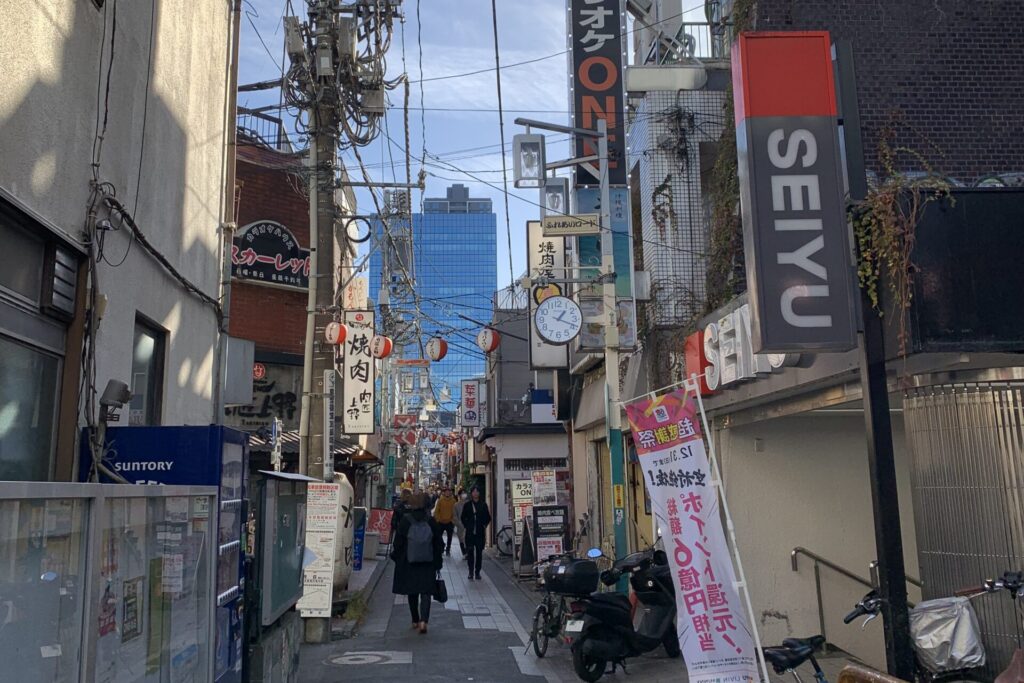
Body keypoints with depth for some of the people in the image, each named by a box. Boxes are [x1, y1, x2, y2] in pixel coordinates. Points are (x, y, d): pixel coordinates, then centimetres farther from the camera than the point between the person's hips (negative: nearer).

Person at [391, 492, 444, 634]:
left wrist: (397, 558, 10)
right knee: (425, 593, 0)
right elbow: (439, 543, 1)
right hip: (428, 564, 0)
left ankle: (415, 620, 24)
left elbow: (398, 542, -4)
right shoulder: (431, 522, -3)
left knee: (412, 593, 15)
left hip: (409, 563, 0)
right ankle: (423, 620, -16)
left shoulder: (405, 521, -7)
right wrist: (438, 562, 10)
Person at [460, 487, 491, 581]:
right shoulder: (467, 505, 5)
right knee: (471, 552, -4)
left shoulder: (483, 505, 5)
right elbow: (463, 518, 11)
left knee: (479, 552, 3)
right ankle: (471, 572, 1)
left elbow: (488, 518, 11)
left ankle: (477, 572, 11)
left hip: (480, 532, 1)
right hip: (470, 533, -1)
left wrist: (484, 526, 2)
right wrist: (467, 526, 2)